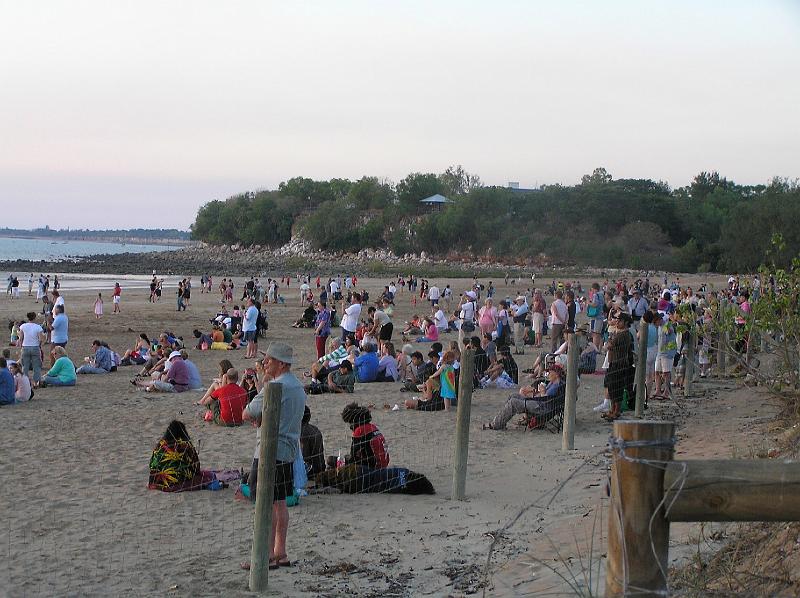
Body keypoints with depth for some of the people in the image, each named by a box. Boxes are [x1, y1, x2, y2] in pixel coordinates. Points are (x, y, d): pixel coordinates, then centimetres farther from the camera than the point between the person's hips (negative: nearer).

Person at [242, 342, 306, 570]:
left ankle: (268, 557, -3)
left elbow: (246, 415, -11)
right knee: (280, 503, 13)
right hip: (288, 450, 9)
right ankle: (281, 553, 16)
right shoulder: (298, 386, 14)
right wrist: (259, 418, 2)